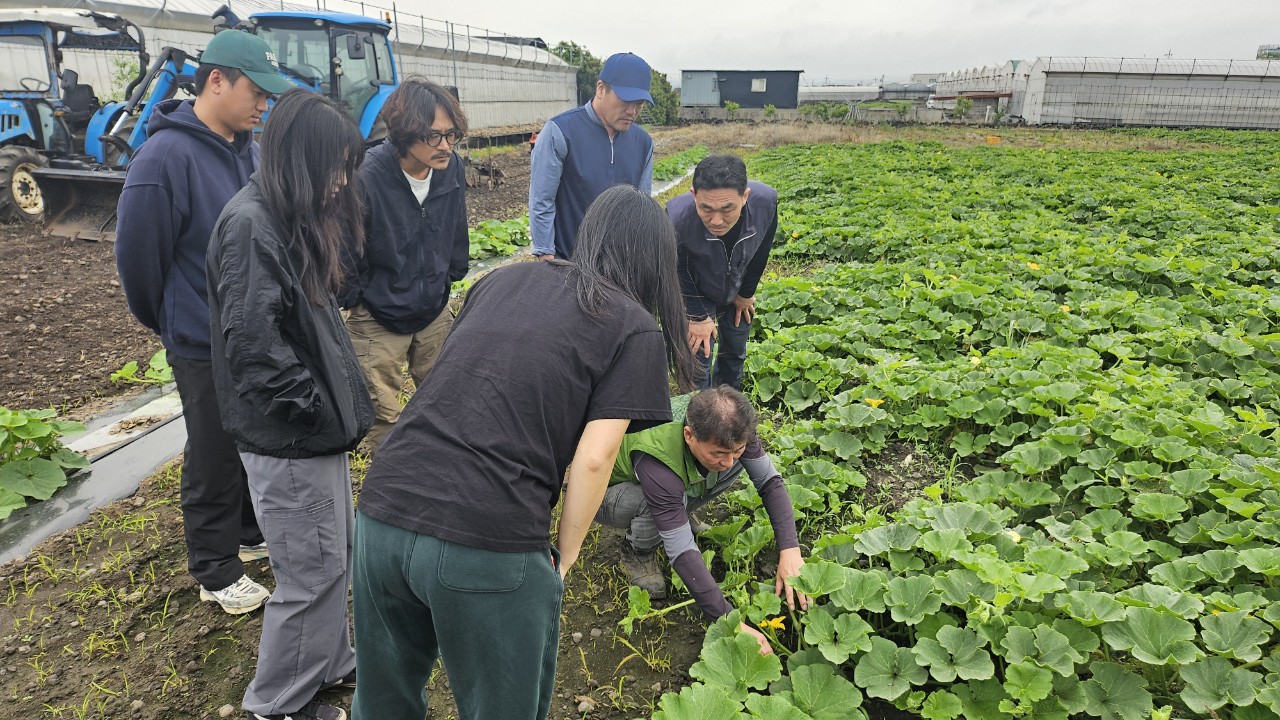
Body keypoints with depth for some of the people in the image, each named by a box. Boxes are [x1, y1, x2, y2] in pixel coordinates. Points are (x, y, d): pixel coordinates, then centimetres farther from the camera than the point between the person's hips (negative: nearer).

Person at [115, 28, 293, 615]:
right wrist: (169, 323, 1)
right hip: (206, 346, -7)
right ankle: (217, 572, 28)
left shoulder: (249, 150, 2)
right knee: (215, 460, 9)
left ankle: (254, 534, 43)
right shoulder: (166, 157, -20)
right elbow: (136, 253, -13)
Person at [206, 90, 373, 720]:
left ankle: (329, 663, 41)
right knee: (312, 572, 6)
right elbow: (253, 345, -25)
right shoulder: (250, 225, -20)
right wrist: (317, 409, -16)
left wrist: (339, 403, 9)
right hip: (288, 436, -9)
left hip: (317, 424, 9)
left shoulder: (292, 218, 10)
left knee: (335, 554, 21)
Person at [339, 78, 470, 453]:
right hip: (379, 319, -5)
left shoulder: (452, 168, -9)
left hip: (435, 311, 5)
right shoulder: (367, 175, -26)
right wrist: (354, 298, -4)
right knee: (382, 417, 5)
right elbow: (344, 247, -14)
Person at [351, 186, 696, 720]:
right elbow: (592, 459, -7)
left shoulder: (501, 279, 15)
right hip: (489, 545, -5)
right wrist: (564, 556, 8)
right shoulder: (637, 331, 2)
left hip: (382, 513, 5)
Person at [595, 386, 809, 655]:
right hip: (607, 492, -5)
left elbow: (771, 482, -17)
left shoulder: (730, 430, -27)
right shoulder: (658, 463, -43)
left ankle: (677, 516, 6)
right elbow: (683, 551, -42)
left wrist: (790, 551, -30)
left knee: (742, 465, -15)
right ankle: (637, 552, -5)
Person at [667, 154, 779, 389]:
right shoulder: (677, 216, -41)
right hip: (695, 295, -3)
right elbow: (679, 273, -21)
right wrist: (698, 316, -13)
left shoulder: (766, 201, -33)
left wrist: (746, 294, 2)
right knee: (698, 362, 1)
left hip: (737, 293, 4)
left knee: (735, 354, 20)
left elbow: (759, 254, -11)